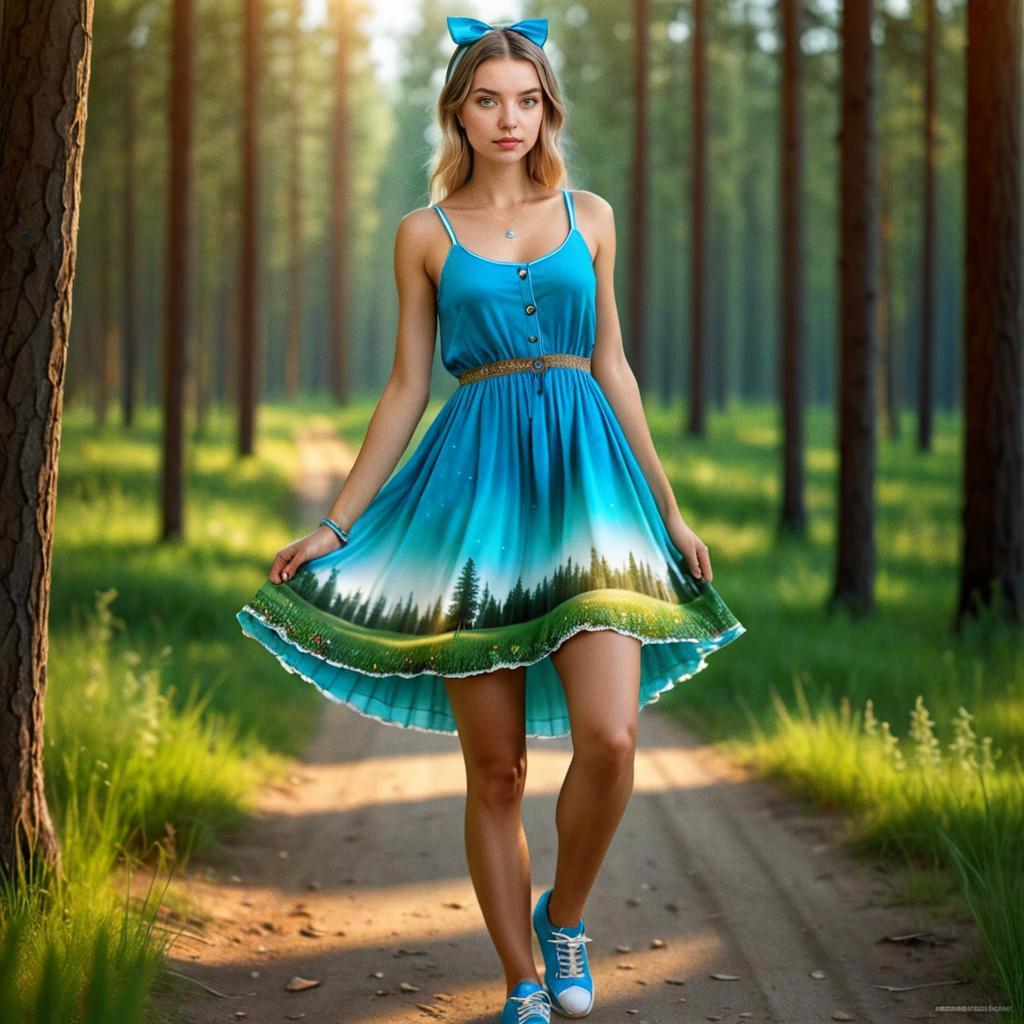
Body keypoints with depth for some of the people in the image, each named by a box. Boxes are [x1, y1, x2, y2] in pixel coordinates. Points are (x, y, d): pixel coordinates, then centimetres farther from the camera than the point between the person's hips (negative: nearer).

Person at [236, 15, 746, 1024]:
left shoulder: (589, 216, 11)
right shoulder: (425, 232, 8)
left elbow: (611, 366, 15)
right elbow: (407, 387, 9)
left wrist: (669, 510, 15)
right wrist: (333, 526, 6)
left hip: (586, 468, 1)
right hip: (475, 481, -1)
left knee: (609, 737, -15)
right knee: (494, 768, 1)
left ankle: (565, 915, 12)